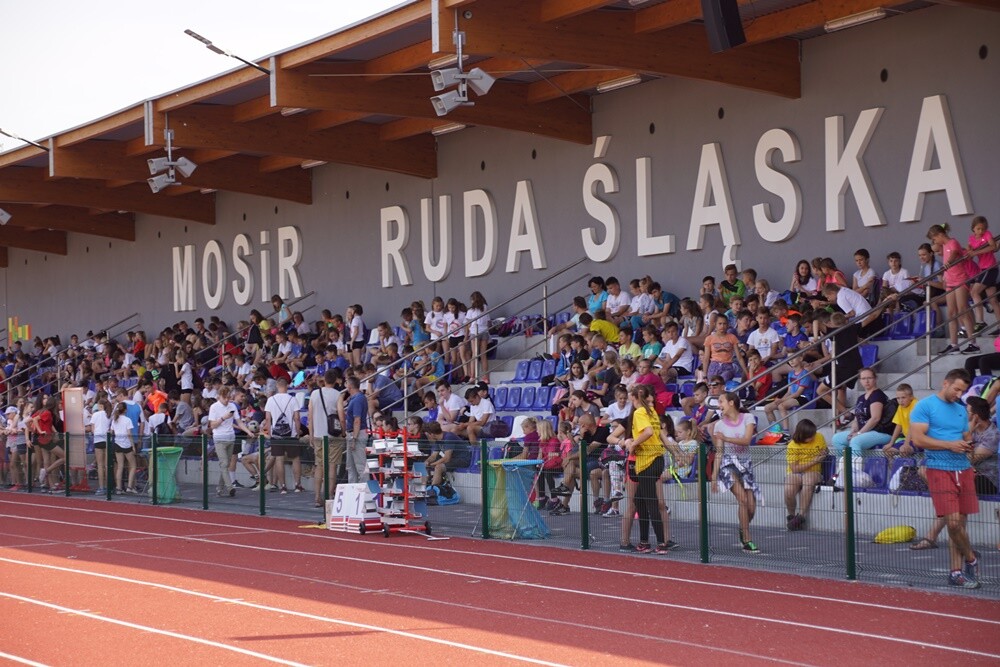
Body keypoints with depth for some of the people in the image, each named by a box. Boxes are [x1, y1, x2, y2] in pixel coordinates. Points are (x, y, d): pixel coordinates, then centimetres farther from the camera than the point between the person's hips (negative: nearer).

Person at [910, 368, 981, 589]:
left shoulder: (961, 410, 18)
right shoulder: (925, 406, -2)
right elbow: (918, 438, -11)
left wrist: (968, 446, 0)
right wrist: (950, 445, -15)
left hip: (963, 469, 6)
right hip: (940, 470, -6)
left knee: (960, 523, 5)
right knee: (953, 522, -12)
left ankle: (956, 572, 12)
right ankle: (971, 559, 10)